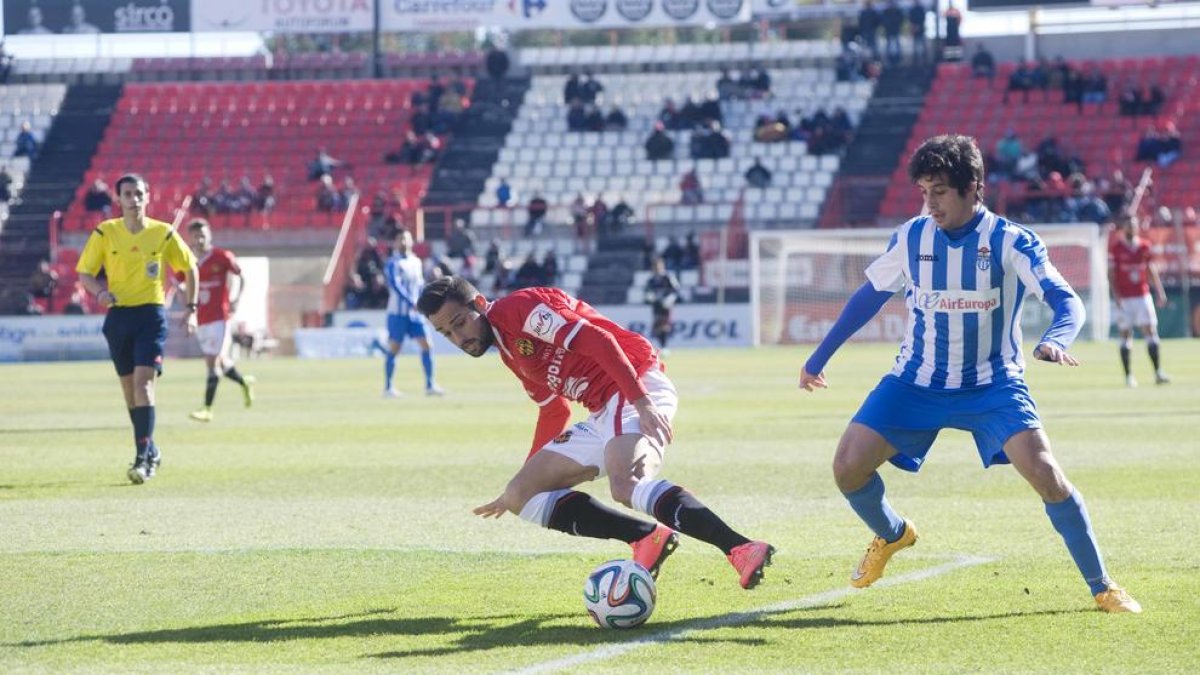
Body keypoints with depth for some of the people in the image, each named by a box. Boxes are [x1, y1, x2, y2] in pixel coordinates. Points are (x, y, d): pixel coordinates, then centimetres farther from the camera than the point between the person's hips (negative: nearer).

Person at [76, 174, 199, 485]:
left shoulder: (163, 234, -1)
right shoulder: (104, 233, 0)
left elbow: (189, 268, 13)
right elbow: (84, 274, 2)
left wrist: (191, 307, 8)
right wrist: (100, 292, -19)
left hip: (151, 315, -3)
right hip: (118, 316, 3)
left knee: (144, 382, -17)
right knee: (129, 387, 10)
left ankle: (143, 459, -19)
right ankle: (151, 451, 28)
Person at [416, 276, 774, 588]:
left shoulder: (520, 308, -8)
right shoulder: (509, 352, 21)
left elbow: (596, 340, -19)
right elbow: (553, 410, 32)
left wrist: (642, 401, -29)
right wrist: (517, 492, 38)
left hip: (636, 389, -10)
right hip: (604, 414, 10)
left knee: (625, 486, -37)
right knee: (521, 495, 4)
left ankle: (742, 550, -46)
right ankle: (648, 537, -12)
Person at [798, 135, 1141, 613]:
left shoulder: (1011, 242, -14)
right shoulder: (911, 238, -3)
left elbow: (1067, 301, -24)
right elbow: (870, 296, 13)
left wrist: (1055, 340, -47)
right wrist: (819, 358, 17)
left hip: (992, 385, -3)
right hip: (916, 383, 3)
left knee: (1046, 475, -22)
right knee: (848, 467, -10)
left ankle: (1102, 588, -7)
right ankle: (891, 535, 25)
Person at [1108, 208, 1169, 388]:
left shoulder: (1144, 246, 8)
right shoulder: (1115, 247, -3)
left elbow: (1151, 270, 12)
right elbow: (1111, 274, -4)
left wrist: (1160, 292, 5)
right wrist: (1116, 296, -13)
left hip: (1143, 296, 3)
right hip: (1124, 298, -3)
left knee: (1151, 332, -4)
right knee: (1125, 335, 1)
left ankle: (1158, 373, -6)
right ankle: (1128, 376, 6)